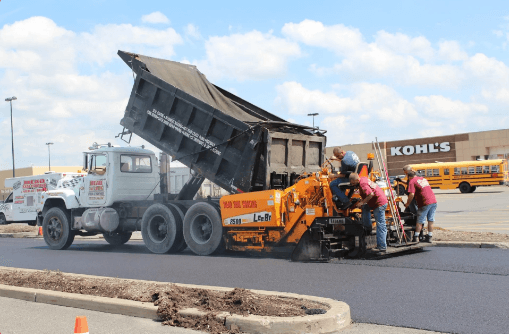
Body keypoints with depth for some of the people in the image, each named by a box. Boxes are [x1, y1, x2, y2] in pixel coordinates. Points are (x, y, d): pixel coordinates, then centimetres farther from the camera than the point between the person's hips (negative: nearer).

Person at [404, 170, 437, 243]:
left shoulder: (412, 181, -3)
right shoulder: (423, 179, 20)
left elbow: (412, 194, -13)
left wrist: (407, 203, -2)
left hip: (425, 203, -6)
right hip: (434, 201, 6)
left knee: (420, 221, 4)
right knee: (431, 220, 12)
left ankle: (416, 237, 7)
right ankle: (429, 237, 16)